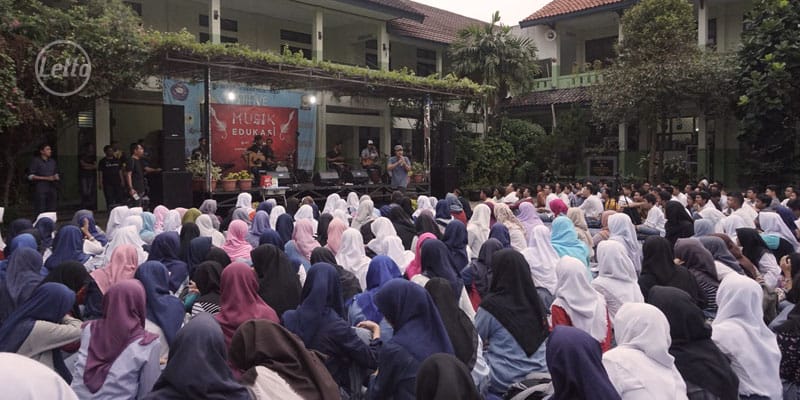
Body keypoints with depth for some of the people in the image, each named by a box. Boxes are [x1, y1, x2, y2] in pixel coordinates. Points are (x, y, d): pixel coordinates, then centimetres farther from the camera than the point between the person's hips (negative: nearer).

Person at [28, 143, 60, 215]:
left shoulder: (52, 161, 15)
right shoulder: (35, 161, -2)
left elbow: (56, 174, 26)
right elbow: (30, 176, -7)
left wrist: (56, 177, 2)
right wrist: (46, 178, -14)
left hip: (52, 188, 5)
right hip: (40, 189, -5)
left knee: (52, 211, 4)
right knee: (40, 212, -7)